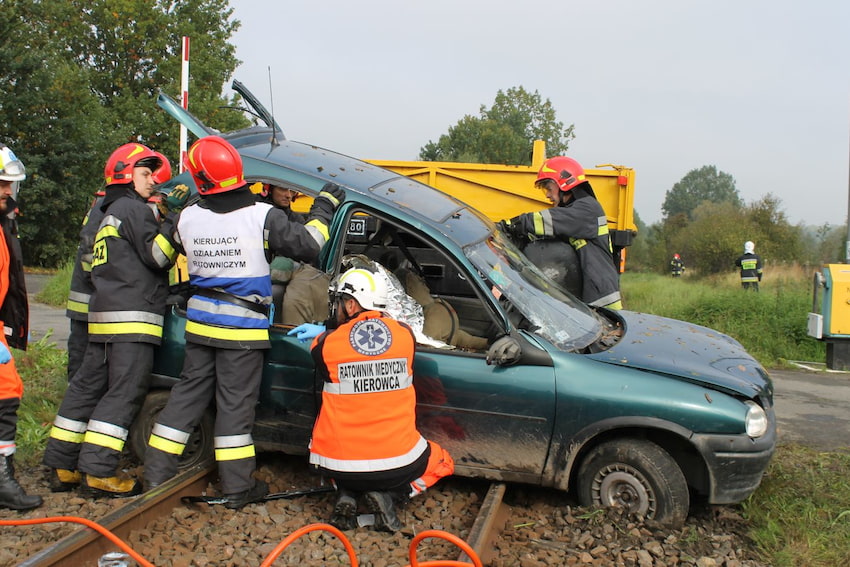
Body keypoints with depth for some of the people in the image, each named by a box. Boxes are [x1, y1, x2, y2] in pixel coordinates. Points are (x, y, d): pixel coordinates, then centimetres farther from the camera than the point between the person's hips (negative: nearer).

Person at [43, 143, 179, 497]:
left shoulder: (109, 215, 26)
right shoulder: (133, 209, -4)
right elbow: (158, 255, -11)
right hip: (132, 319, -10)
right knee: (123, 393, -8)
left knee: (86, 387, 11)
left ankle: (61, 467, 17)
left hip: (103, 317, 10)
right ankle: (97, 472, -8)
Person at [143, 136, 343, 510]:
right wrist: (324, 208, 6)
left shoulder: (188, 217, -2)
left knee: (187, 394, 15)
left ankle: (157, 474, 22)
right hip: (243, 329, -4)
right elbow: (307, 245, -8)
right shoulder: (262, 216, -15)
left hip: (200, 324, 4)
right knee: (235, 404, 2)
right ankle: (238, 489, 11)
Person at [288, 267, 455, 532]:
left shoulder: (325, 344, -11)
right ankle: (387, 495, 4)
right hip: (398, 464, 0)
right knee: (442, 463, 30)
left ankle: (346, 495, 8)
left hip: (339, 466, 0)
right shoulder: (405, 334, -4)